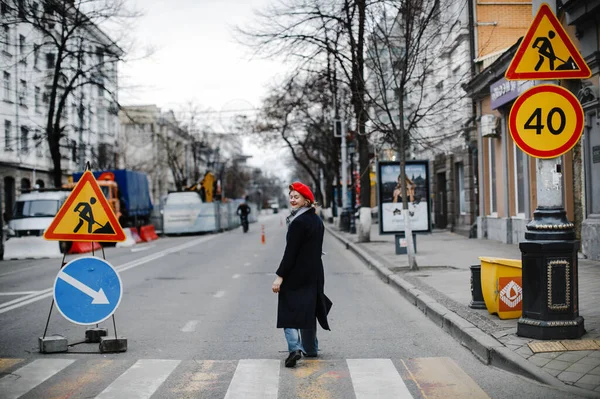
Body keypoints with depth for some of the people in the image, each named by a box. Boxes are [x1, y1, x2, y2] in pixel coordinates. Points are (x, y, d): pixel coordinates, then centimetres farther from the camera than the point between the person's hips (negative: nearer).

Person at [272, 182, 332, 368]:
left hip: (295, 274, -8)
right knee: (308, 310, 17)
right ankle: (310, 348, 26)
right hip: (314, 273, 8)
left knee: (289, 310, -5)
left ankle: (295, 348, -19)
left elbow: (290, 252, -20)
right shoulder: (317, 220, 10)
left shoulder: (298, 222, -16)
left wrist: (280, 276, -19)